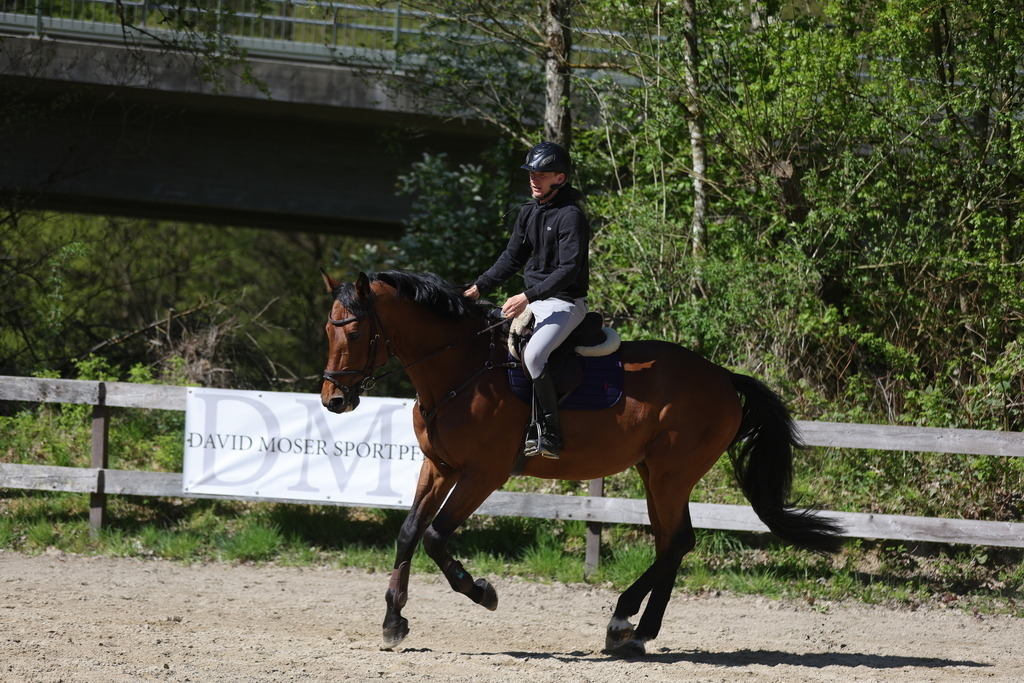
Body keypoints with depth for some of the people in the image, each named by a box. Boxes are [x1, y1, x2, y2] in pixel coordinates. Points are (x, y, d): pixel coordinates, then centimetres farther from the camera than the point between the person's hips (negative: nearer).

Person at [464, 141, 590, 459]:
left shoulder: (571, 217, -15)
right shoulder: (529, 212, 10)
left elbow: (569, 269, -22)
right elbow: (512, 258, 17)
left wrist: (528, 297, -28)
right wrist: (479, 287, 6)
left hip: (564, 304, -9)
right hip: (531, 300, 9)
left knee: (531, 355, -32)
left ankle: (549, 436, -26)